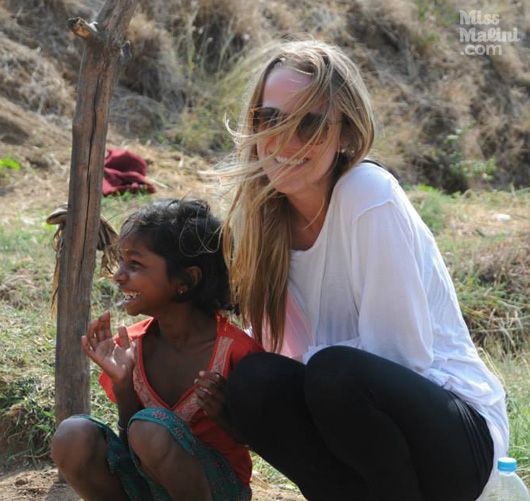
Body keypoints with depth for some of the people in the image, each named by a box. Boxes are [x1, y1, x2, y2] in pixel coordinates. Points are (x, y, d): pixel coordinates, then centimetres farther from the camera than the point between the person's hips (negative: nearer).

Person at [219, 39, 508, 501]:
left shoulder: (372, 199, -20)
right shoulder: (262, 211, 0)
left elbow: (398, 358, -20)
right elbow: (272, 343, 7)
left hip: (458, 436, -5)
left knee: (336, 372, -32)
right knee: (252, 383, -20)